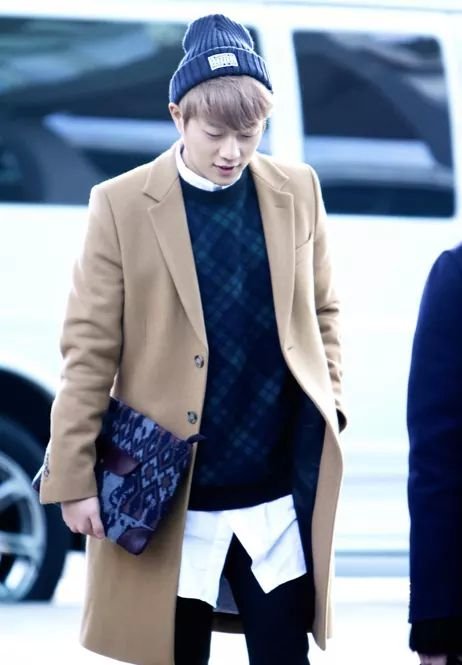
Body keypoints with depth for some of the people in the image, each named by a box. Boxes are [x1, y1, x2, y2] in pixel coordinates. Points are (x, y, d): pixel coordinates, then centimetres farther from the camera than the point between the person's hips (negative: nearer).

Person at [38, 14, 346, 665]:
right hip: (170, 495, -2)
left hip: (279, 489, 2)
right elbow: (89, 348, -5)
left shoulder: (297, 191, 4)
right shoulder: (123, 204, -6)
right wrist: (74, 478, -7)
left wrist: (328, 410, 7)